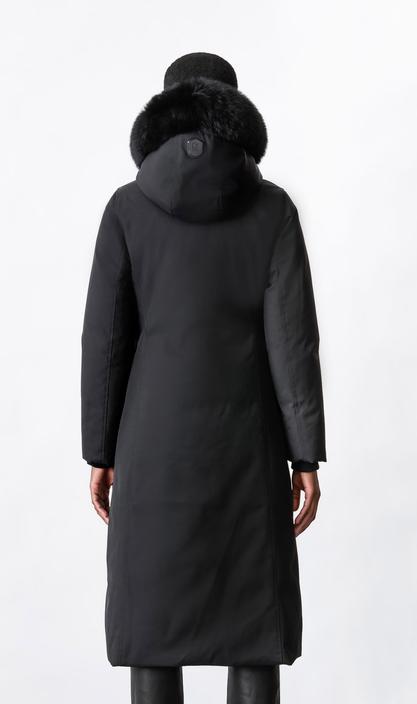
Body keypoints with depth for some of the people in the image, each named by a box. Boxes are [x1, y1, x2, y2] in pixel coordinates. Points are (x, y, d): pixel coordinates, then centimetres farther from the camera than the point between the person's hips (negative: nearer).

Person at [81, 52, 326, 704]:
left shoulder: (127, 206, -2)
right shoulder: (273, 207, -2)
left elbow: (104, 336, -4)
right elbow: (294, 336, -7)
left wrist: (100, 452, 4)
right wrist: (307, 457, -3)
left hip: (157, 437, 0)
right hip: (244, 439, 0)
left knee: (153, 620, 8)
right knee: (253, 620, 9)